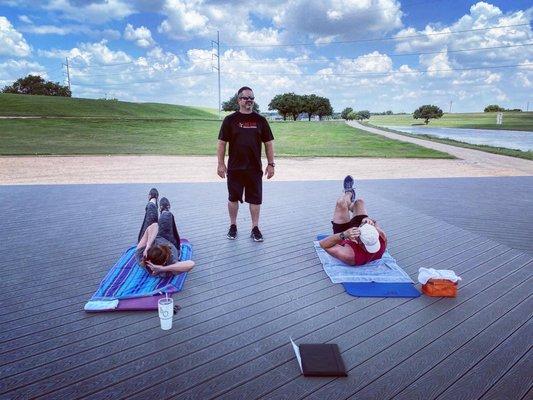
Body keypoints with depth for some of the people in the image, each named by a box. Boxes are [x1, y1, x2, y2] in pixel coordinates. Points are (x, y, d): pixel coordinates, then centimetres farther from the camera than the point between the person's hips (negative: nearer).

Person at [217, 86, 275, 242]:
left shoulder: (260, 120, 5)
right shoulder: (230, 120, 1)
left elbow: (268, 143, 7)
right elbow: (221, 143, 1)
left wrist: (271, 164, 2)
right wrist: (221, 164, -4)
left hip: (255, 168, 1)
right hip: (234, 168, 0)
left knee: (255, 199, 5)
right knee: (233, 198, 11)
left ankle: (255, 228, 19)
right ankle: (233, 226, 27)